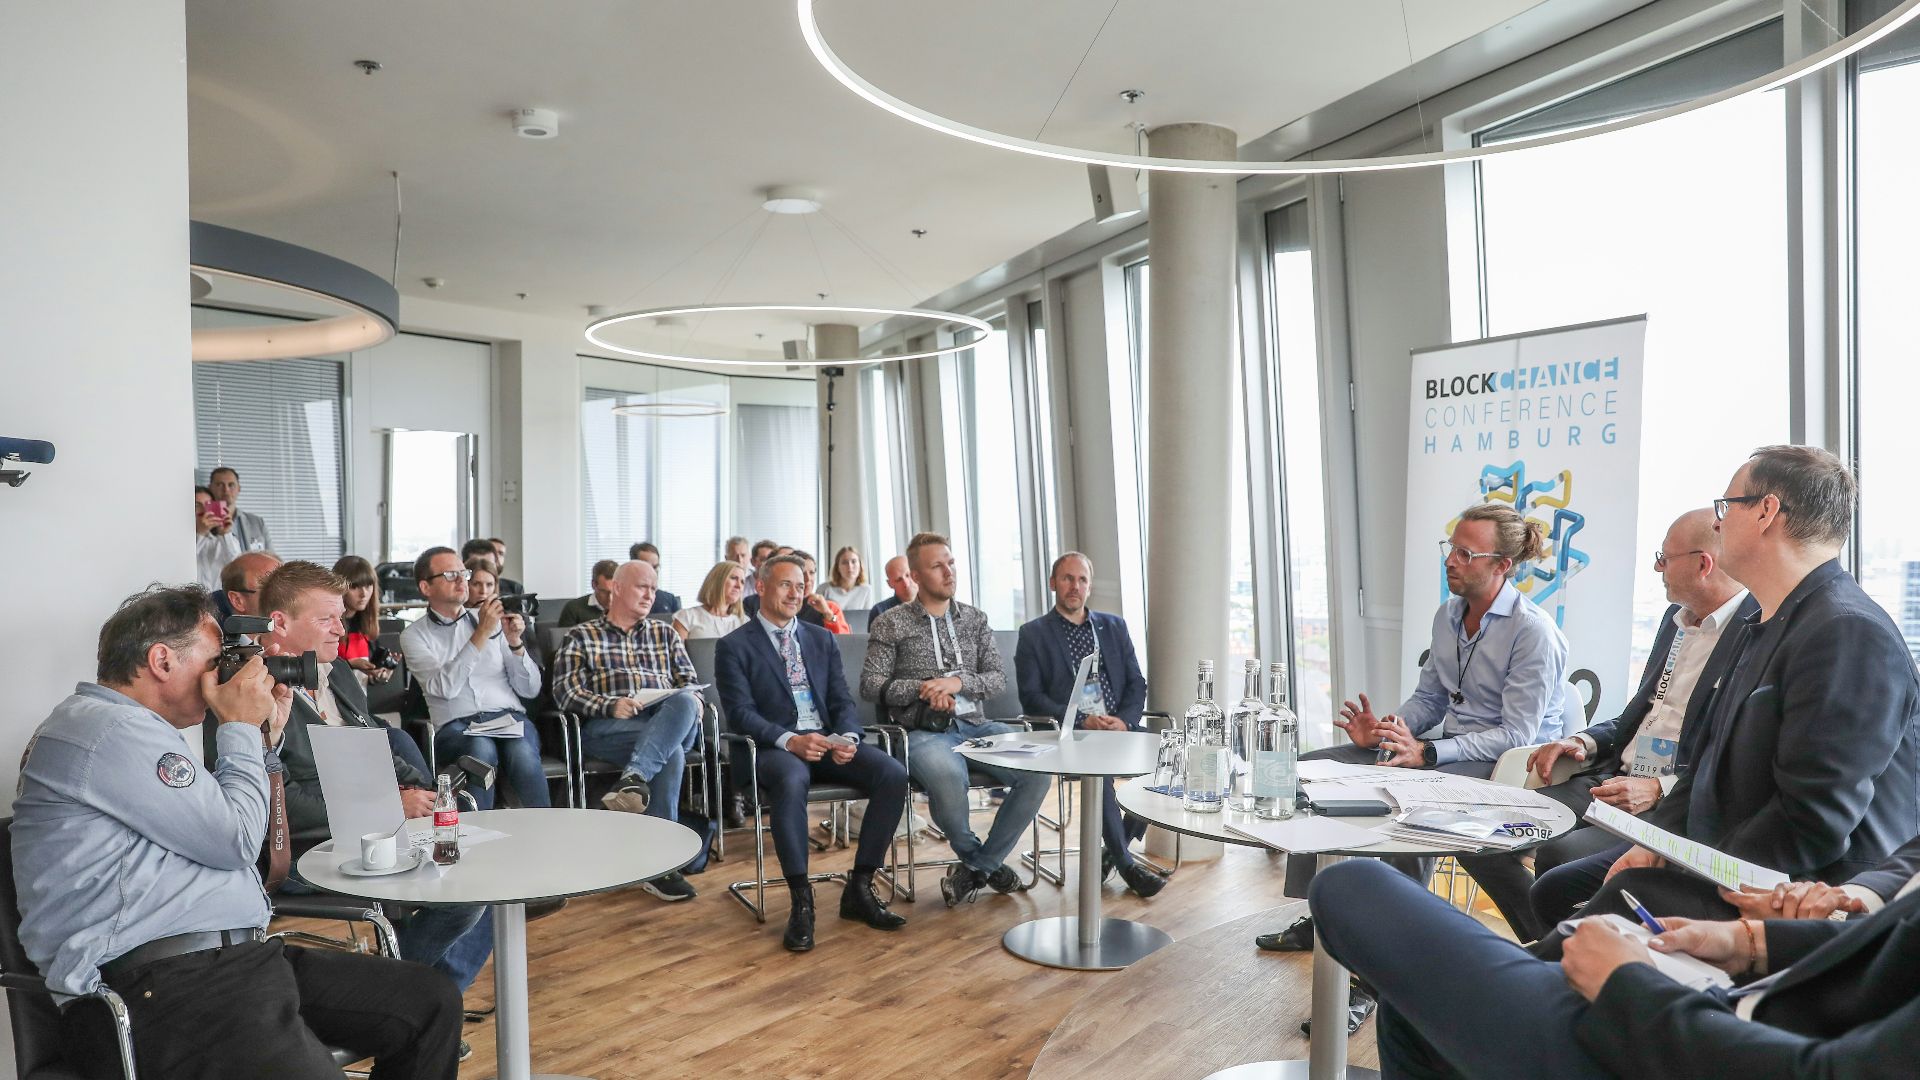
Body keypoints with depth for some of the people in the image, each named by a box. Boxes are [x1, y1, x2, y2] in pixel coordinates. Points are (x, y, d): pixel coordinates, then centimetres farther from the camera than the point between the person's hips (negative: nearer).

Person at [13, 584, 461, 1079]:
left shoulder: (128, 727, 23)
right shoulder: (110, 730, -10)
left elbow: (215, 828, 29)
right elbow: (236, 843, -9)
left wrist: (262, 737, 22)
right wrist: (240, 729, 3)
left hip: (241, 954, 10)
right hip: (163, 982, -10)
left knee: (432, 1000, -1)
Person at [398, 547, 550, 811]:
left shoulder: (492, 620, 16)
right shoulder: (414, 636, 10)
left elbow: (530, 690, 12)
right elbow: (446, 687, -10)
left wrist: (515, 643, -4)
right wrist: (481, 634, -12)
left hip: (509, 719, 2)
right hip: (456, 727, -1)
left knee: (521, 752, -32)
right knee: (481, 748, -35)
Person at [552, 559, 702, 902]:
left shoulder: (665, 633, 28)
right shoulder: (581, 637, 17)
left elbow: (690, 681, 20)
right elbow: (565, 691, 3)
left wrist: (691, 701, -6)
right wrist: (610, 706, -16)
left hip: (669, 722, 3)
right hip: (607, 728, -3)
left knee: (684, 702, -36)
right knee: (670, 752, -35)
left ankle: (634, 778, -47)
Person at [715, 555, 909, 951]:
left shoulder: (821, 639, 18)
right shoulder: (734, 646, 3)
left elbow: (842, 699, 12)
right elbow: (741, 712, -7)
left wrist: (848, 737, -10)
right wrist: (789, 740, -23)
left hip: (828, 740, 5)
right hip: (775, 746, -5)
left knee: (893, 773, -22)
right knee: (791, 780, -40)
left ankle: (860, 889, -10)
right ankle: (801, 901, -27)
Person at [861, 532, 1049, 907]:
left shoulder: (975, 619, 16)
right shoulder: (891, 624, 6)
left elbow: (997, 678, 10)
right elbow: (870, 684, 1)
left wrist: (958, 682, -10)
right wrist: (922, 688, -13)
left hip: (976, 726, 4)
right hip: (924, 732, -4)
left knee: (1038, 770, -23)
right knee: (948, 777, -39)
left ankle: (977, 865, -3)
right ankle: (980, 862, -5)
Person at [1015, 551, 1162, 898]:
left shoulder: (1114, 626, 18)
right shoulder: (1033, 634, 6)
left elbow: (1137, 683, 13)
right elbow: (1031, 697, -3)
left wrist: (1125, 720, -8)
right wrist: (1082, 721, -15)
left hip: (1119, 726, 4)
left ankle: (1114, 850, -6)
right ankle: (1125, 862, -19)